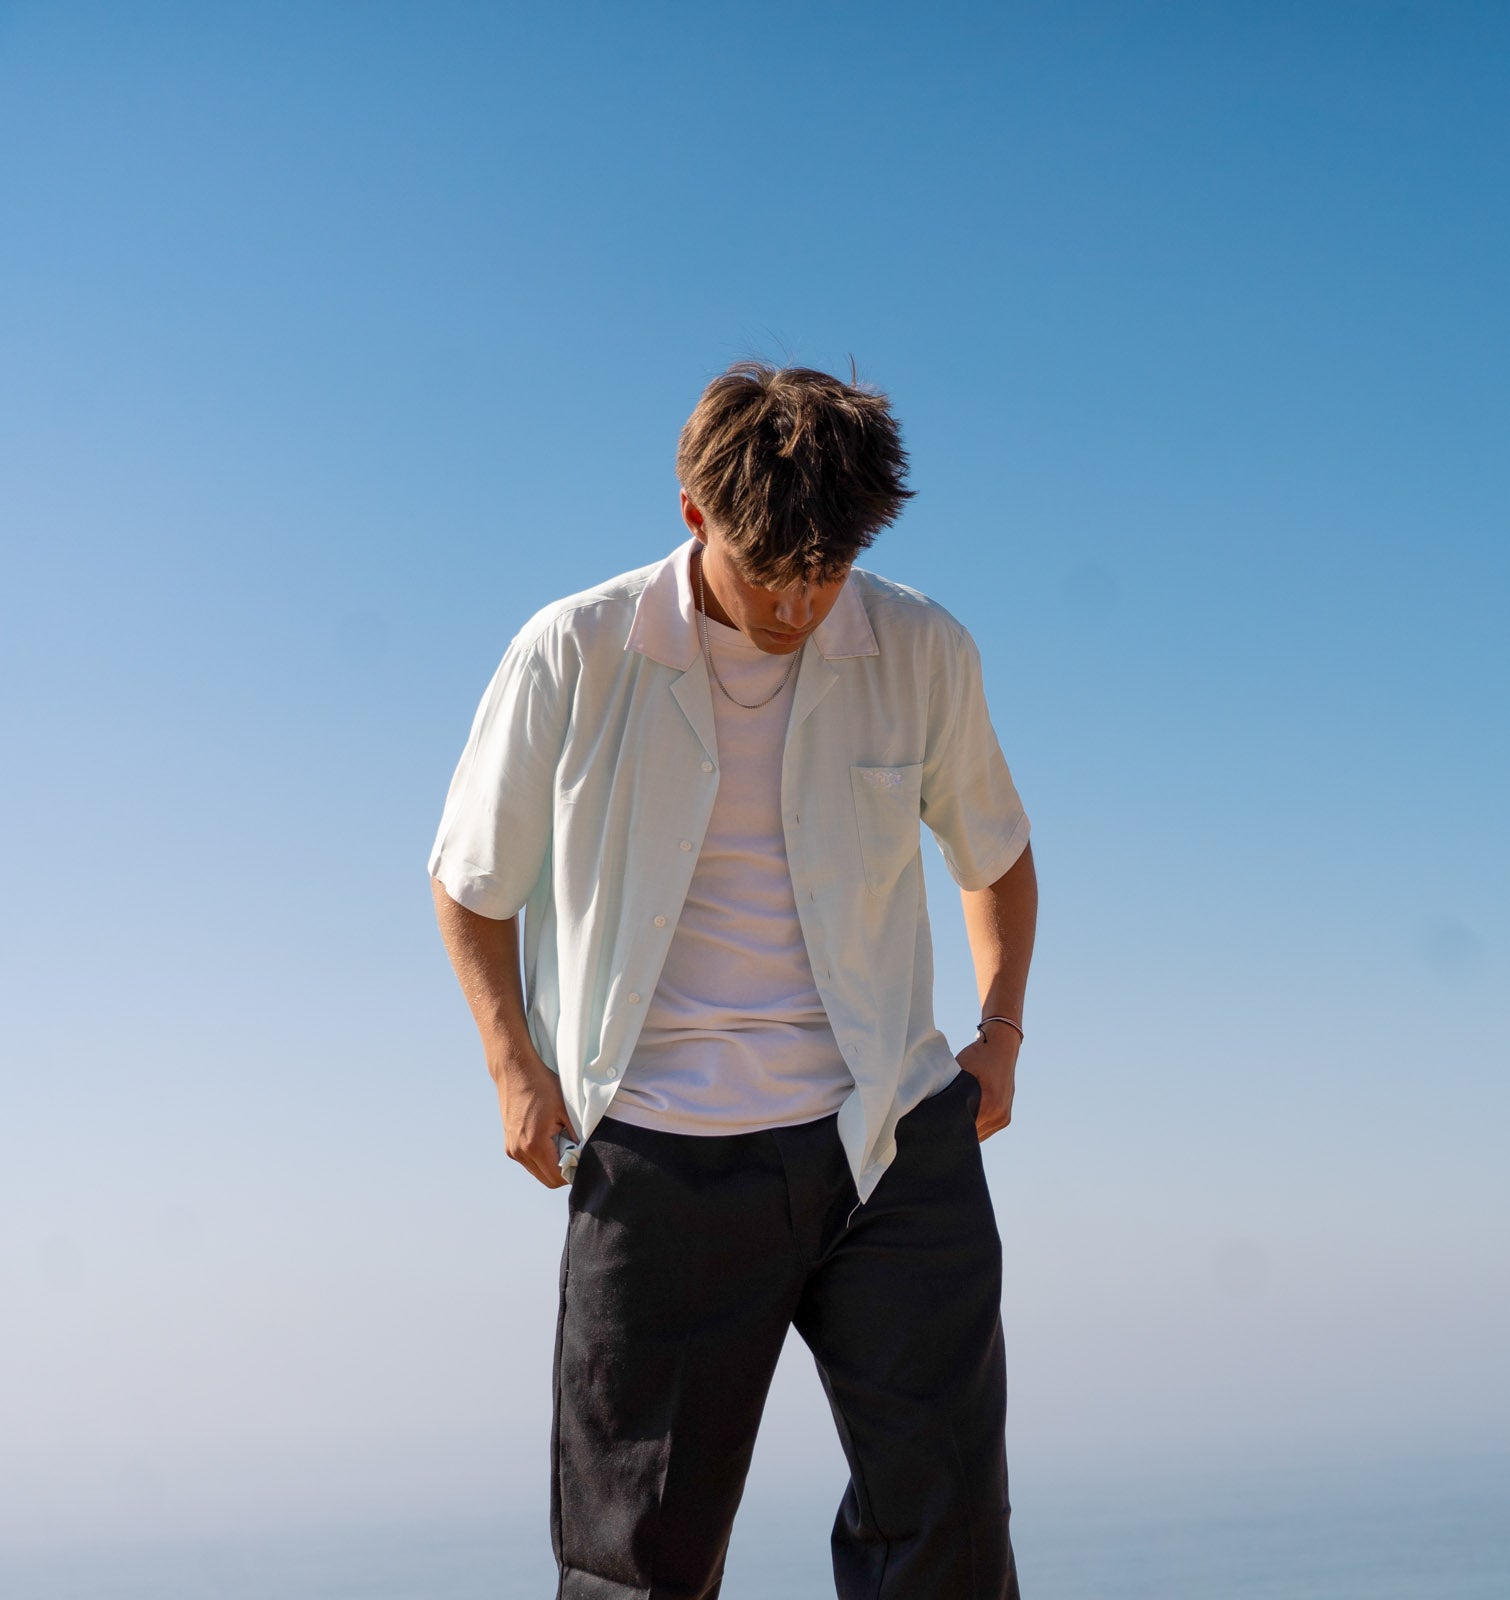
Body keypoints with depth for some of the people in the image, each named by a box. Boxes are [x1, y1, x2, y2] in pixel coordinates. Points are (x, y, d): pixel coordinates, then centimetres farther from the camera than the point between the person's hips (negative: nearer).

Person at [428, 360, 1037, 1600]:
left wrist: (1000, 1029, 9)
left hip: (894, 1142, 2)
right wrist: (517, 1067, 0)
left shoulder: (922, 653, 1)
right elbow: (472, 881, 10)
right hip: (662, 1159, -1)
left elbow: (994, 850, 20)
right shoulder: (576, 658, -5)